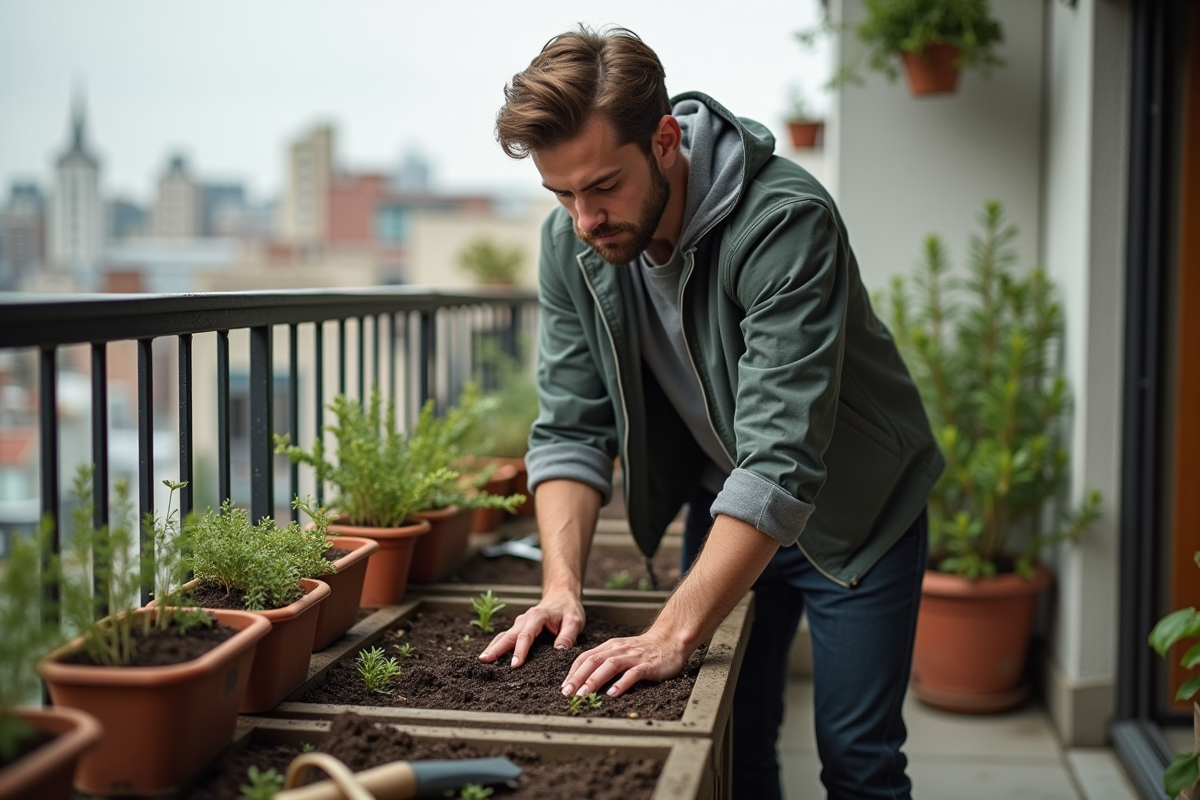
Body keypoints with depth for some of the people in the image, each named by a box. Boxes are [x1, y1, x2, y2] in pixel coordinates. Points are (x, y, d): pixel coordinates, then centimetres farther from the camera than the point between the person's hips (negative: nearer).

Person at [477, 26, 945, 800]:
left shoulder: (786, 220, -32)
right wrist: (563, 587, -23)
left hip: (853, 510, -4)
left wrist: (673, 634, -40)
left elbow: (781, 461, -37)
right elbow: (571, 430, -10)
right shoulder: (571, 241, -13)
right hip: (724, 509, 5)